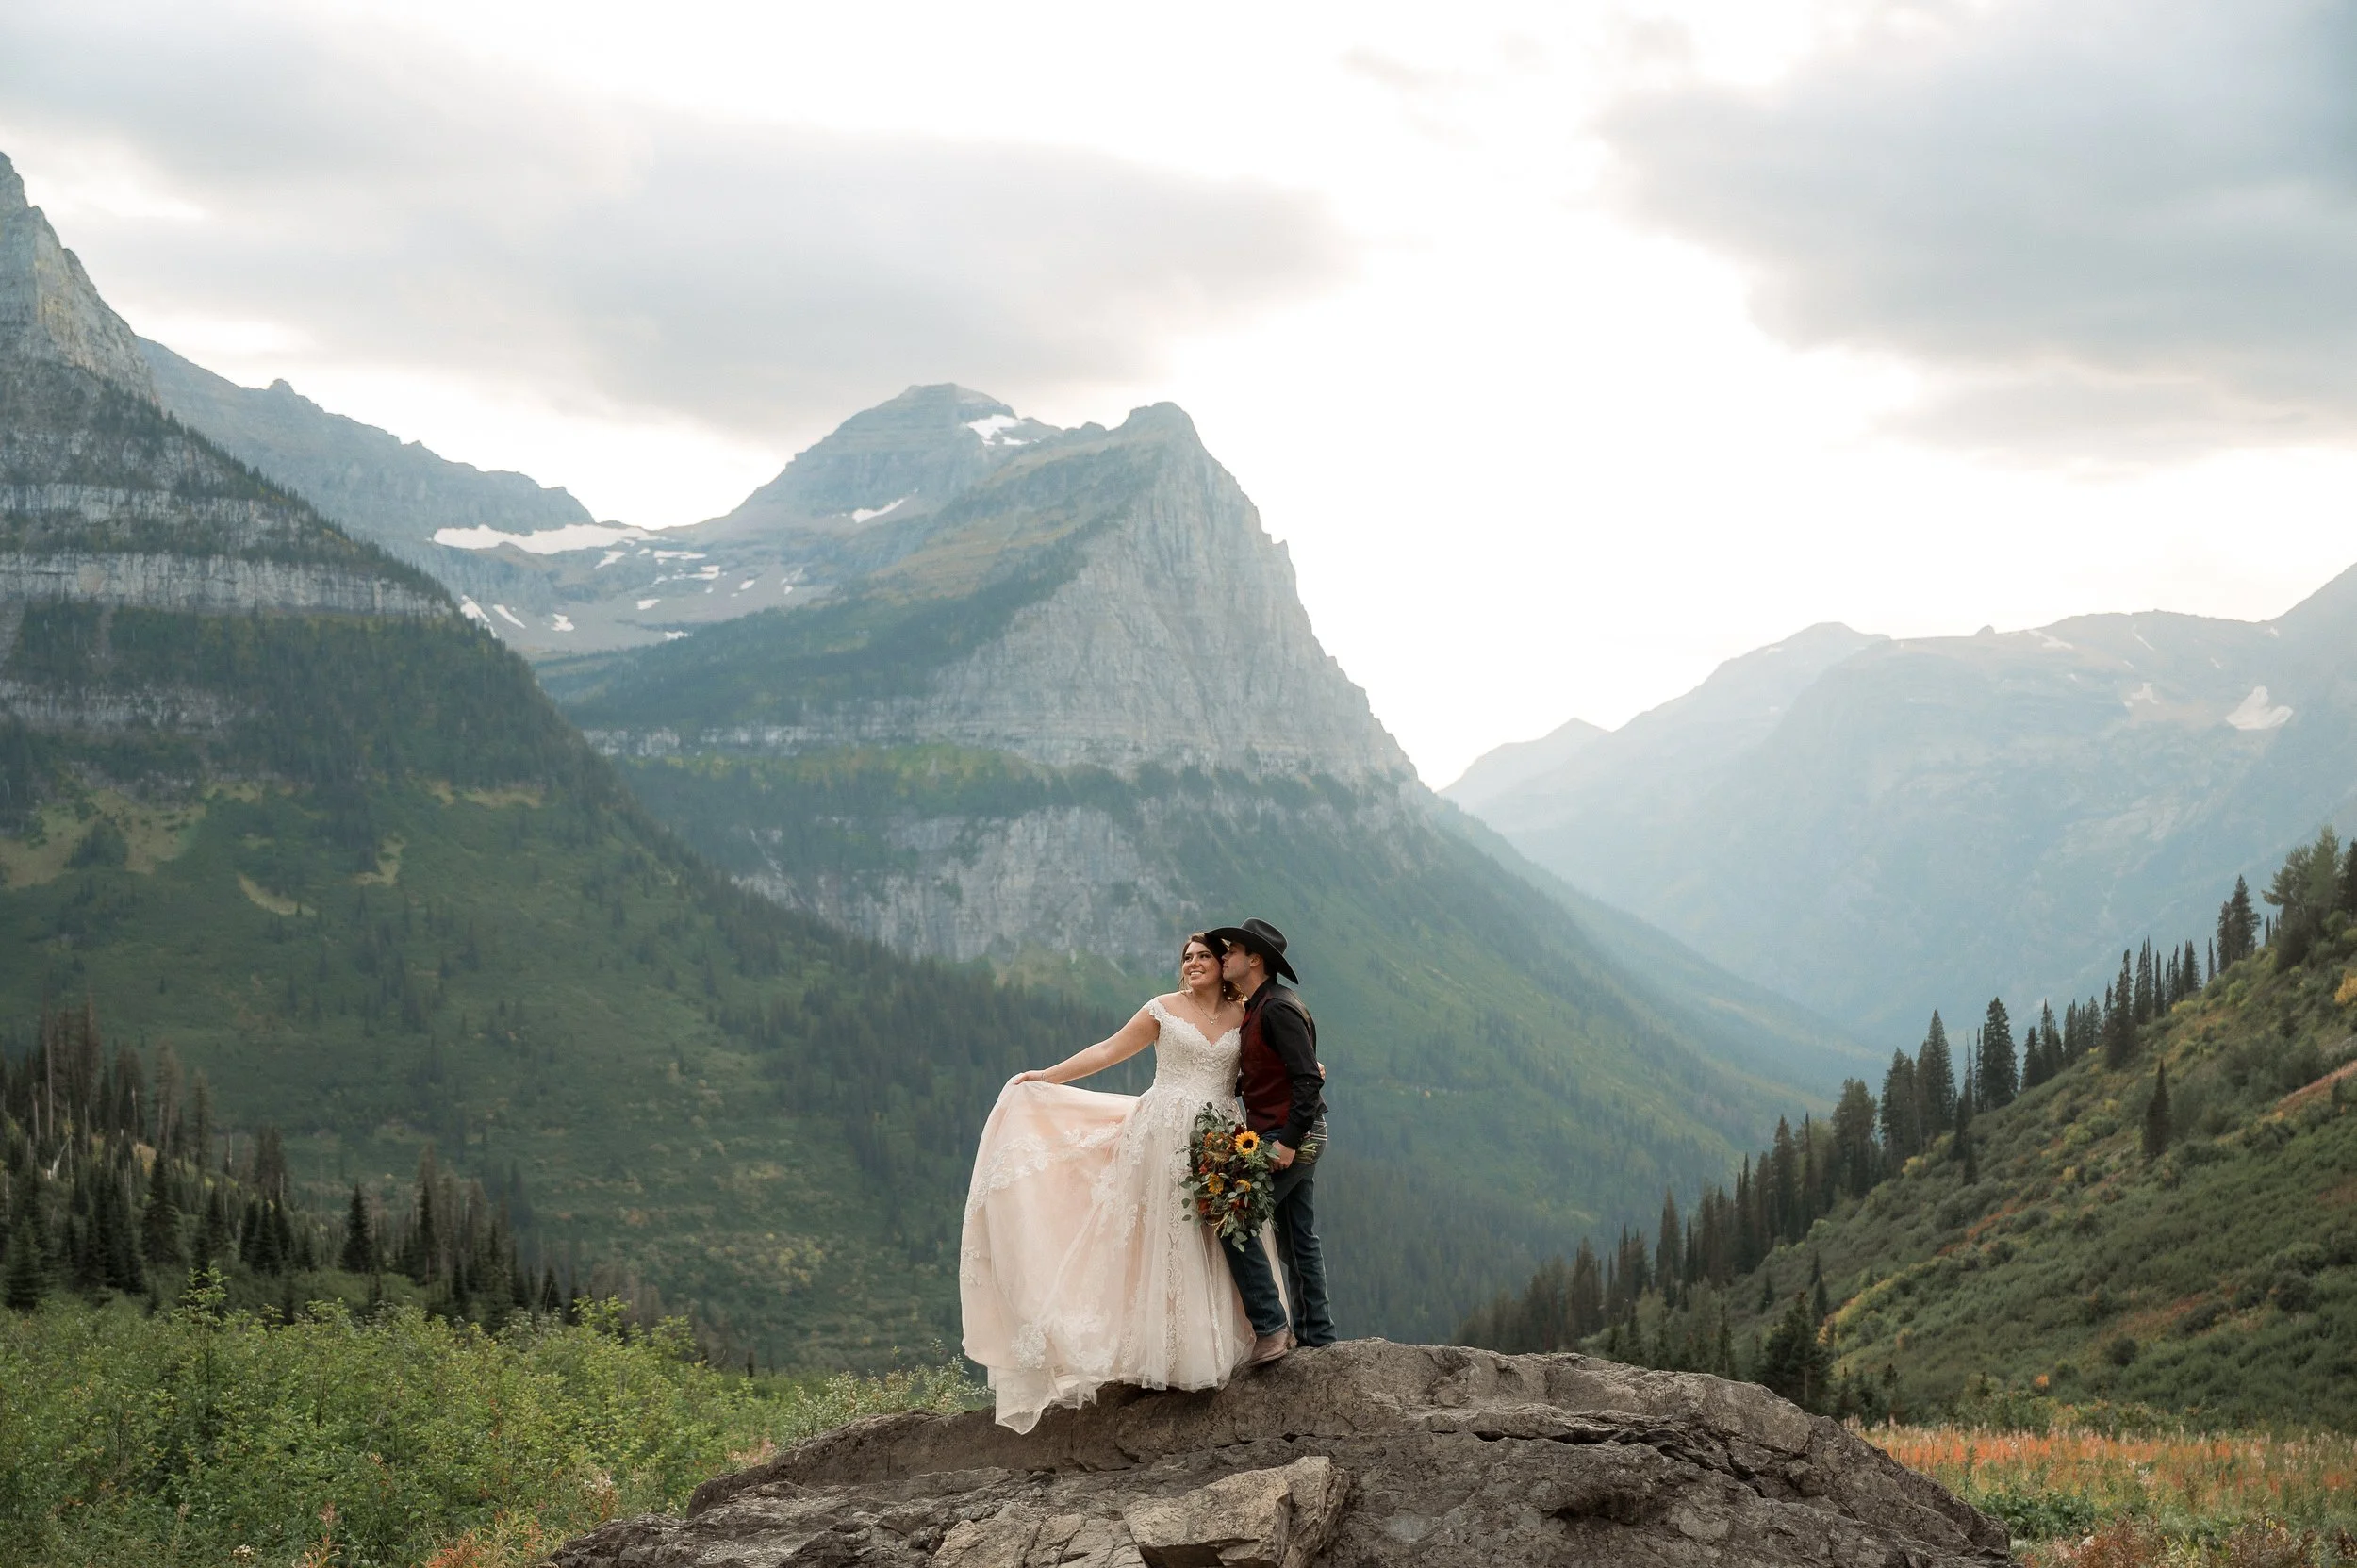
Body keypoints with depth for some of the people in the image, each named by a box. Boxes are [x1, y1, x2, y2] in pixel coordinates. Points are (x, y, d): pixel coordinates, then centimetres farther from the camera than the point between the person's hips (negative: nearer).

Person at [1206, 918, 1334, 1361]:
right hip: (1289, 1137, 10)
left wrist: (1288, 1141, -25)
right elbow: (1252, 1081, 23)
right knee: (1299, 1237, 11)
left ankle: (1270, 1328, -10)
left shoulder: (1278, 1009, -15)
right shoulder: (1253, 1012, 17)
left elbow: (1307, 1079, -22)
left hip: (1292, 1136, -10)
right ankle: (1316, 1335, 15)